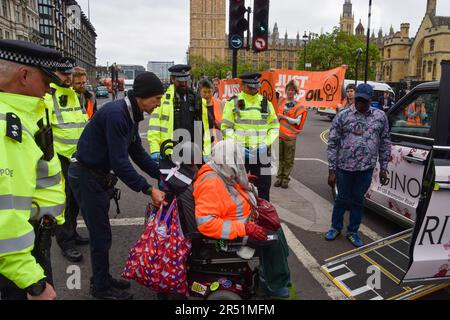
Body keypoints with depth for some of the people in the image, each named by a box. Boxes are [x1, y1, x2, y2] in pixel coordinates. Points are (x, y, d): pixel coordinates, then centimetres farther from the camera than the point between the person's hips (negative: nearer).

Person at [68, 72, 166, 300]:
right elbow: (120, 162, -28)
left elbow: (137, 151, 9)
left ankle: (102, 279, 33)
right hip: (86, 176, -9)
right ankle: (101, 287, 19)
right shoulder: (116, 114, -26)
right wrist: (149, 190, -25)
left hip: (99, 176, 9)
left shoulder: (130, 114, 4)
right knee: (101, 235, 1)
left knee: (101, 232, 18)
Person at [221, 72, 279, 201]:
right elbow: (226, 127, -2)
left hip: (261, 152, 2)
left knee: (263, 186, 8)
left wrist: (266, 143, -6)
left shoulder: (266, 103, 8)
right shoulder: (233, 103, -1)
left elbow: (274, 126, 10)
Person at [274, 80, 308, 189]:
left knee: (289, 159, 1)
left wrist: (284, 117, -10)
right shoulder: (281, 101, 13)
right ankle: (279, 177, 15)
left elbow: (297, 121, -6)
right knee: (279, 157, 6)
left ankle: (285, 178, 11)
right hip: (278, 134, 3)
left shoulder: (298, 106, 2)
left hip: (290, 136, -3)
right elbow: (276, 114, 25)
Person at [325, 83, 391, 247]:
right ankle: (336, 227, 32)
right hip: (344, 167, -1)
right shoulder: (343, 116, -4)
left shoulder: (380, 116, 3)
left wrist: (383, 168, 6)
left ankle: (353, 231, 30)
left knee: (358, 201, 13)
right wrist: (332, 170, -7)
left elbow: (385, 143, 9)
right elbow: (332, 144, -4)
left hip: (366, 168, 2)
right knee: (342, 199, 12)